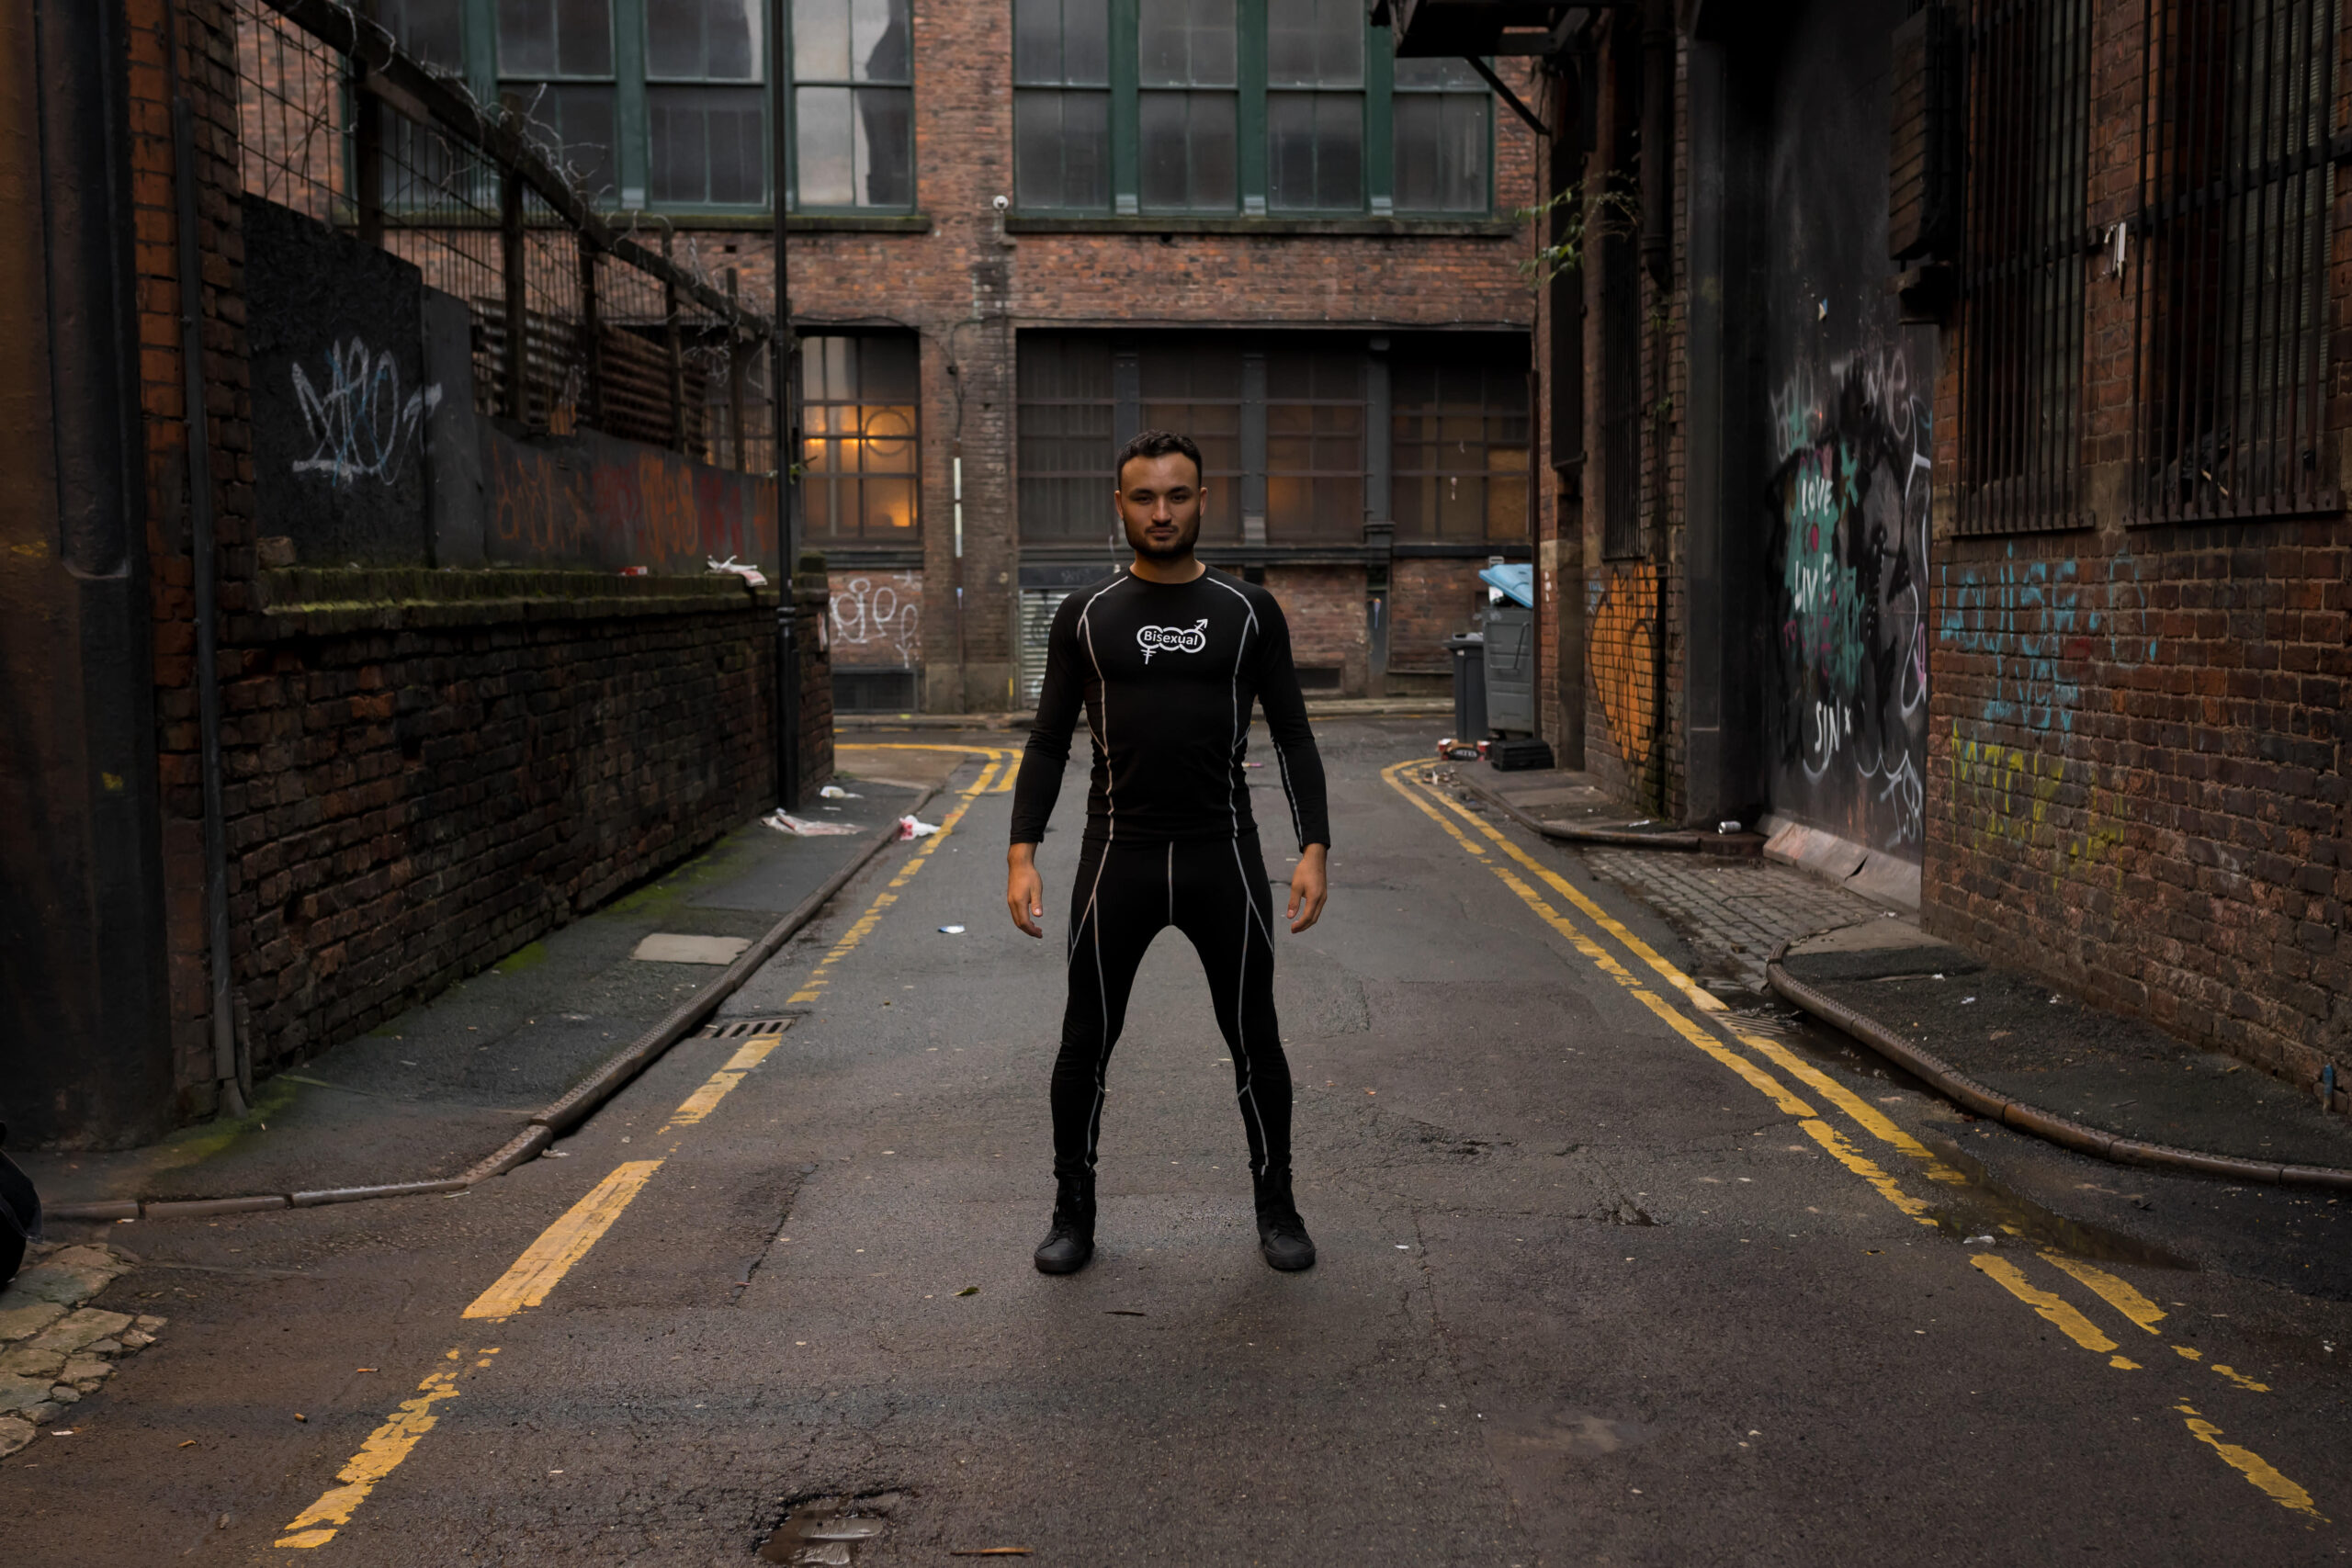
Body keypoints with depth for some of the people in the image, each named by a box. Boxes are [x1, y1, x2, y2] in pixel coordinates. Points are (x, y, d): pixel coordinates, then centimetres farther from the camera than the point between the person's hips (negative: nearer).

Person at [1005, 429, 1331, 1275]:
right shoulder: (1086, 614, 3)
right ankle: (1074, 1211, 24)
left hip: (1222, 856, 0)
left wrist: (1314, 847, -8)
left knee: (1254, 1040, 8)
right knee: (1085, 1043, 6)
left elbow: (1292, 737, 2)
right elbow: (1048, 742, 4)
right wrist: (1022, 853, -6)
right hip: (1118, 857, 1)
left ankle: (1276, 1206, 26)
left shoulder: (1248, 610, 1)